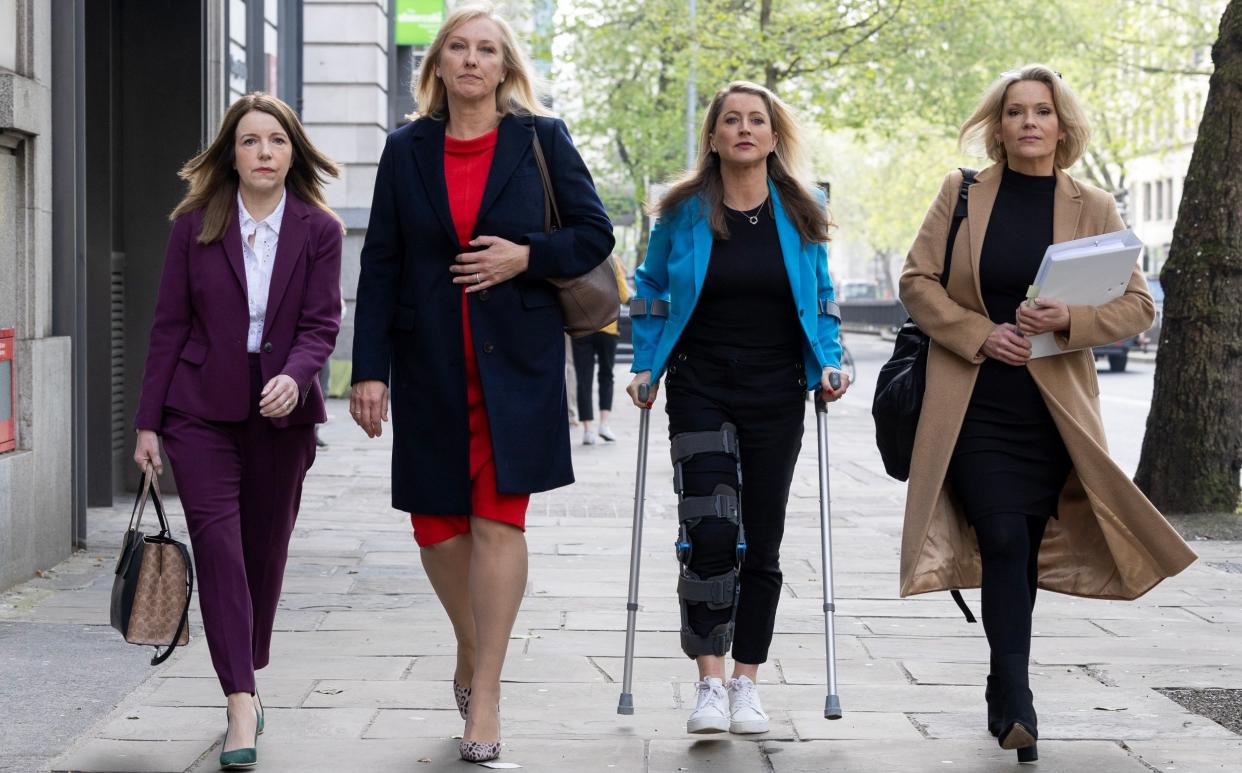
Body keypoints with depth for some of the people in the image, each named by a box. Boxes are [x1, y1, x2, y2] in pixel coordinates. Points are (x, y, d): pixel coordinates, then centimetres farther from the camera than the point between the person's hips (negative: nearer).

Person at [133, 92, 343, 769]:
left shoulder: (318, 231, 2)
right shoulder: (195, 225, 2)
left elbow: (322, 323, -3)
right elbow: (170, 325, 3)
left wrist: (294, 376, -25)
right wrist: (148, 421, 1)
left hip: (282, 411, 1)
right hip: (202, 408, -1)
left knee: (265, 551, 9)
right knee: (218, 544, -12)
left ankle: (247, 683, 26)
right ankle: (241, 706, -15)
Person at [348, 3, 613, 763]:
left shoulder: (540, 139, 3)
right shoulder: (407, 151, 6)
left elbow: (595, 236, 5)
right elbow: (380, 265, 4)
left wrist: (526, 256, -12)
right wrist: (369, 369, -3)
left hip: (516, 359, -2)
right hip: (430, 364, 2)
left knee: (498, 522, -7)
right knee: (436, 525, 5)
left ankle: (485, 696, -1)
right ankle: (472, 650, 32)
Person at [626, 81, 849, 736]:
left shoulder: (801, 215, 4)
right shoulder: (684, 212, 0)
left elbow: (822, 303, 14)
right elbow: (650, 293, 11)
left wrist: (828, 365, 0)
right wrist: (644, 366, 2)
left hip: (776, 398, 2)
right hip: (701, 392, -2)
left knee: (762, 540, 5)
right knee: (710, 530, -16)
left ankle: (746, 684, 13)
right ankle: (710, 683, -10)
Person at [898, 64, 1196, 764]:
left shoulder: (1092, 208, 4)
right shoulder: (962, 194, 4)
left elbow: (1138, 306, 2)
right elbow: (917, 281, 4)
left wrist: (1068, 320, -17)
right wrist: (980, 334, -11)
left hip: (1051, 409, 1)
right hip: (973, 405, -1)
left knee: (1023, 551, 7)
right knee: (1004, 540, -15)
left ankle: (1004, 693, 24)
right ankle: (1016, 706, -15)